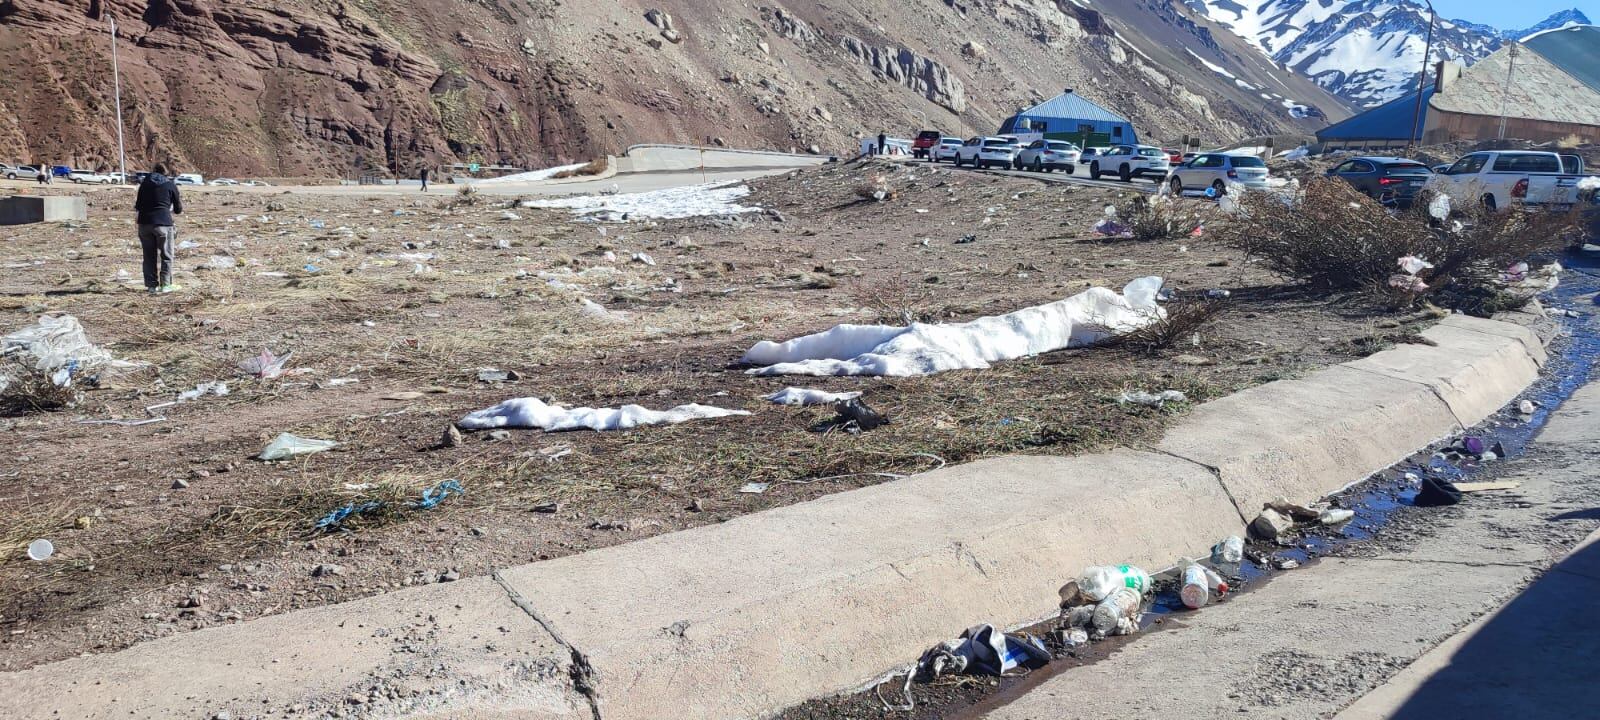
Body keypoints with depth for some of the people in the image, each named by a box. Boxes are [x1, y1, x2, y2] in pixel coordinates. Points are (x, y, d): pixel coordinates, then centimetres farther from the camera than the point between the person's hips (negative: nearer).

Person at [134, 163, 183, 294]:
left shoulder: (145, 183, 13)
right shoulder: (171, 185, 6)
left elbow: (138, 206, 13)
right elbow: (178, 210, 10)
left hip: (144, 223, 3)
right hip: (163, 223, -3)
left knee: (149, 256, 9)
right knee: (166, 255, 6)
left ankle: (152, 285, 10)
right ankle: (165, 285, 4)